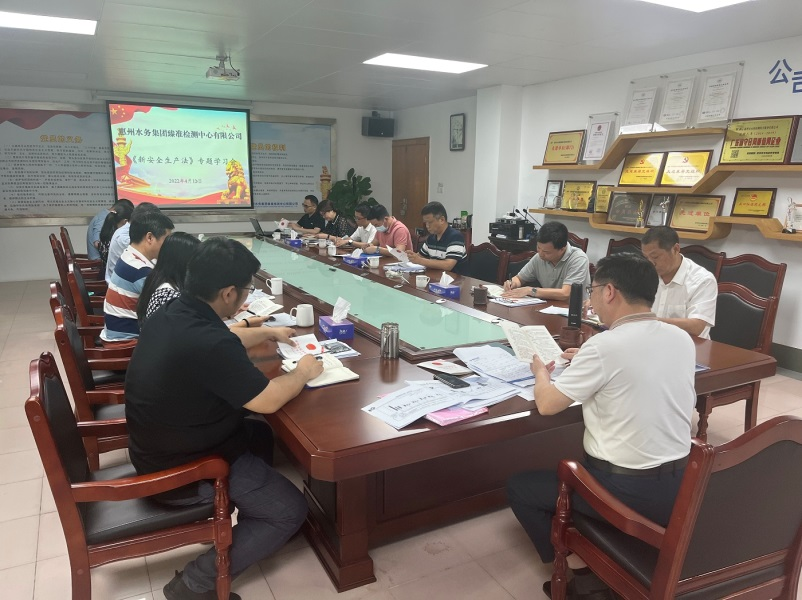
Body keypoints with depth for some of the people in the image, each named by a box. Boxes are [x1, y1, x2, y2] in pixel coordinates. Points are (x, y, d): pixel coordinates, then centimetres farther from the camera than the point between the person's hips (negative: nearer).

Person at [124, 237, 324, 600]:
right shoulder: (206, 343, -35)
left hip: (160, 447, 9)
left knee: (259, 434, 25)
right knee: (290, 511, 1)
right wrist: (303, 371, -7)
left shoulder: (175, 314, -5)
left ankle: (244, 524, 33)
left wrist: (268, 333, 20)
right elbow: (268, 400, -24)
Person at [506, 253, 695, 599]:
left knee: (519, 487, 12)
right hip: (678, 487, 7)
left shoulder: (605, 345, -21)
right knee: (576, 466, 33)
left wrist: (541, 371, 7)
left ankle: (578, 569, 13)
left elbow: (547, 404, -13)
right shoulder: (682, 340, -1)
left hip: (627, 492, -7)